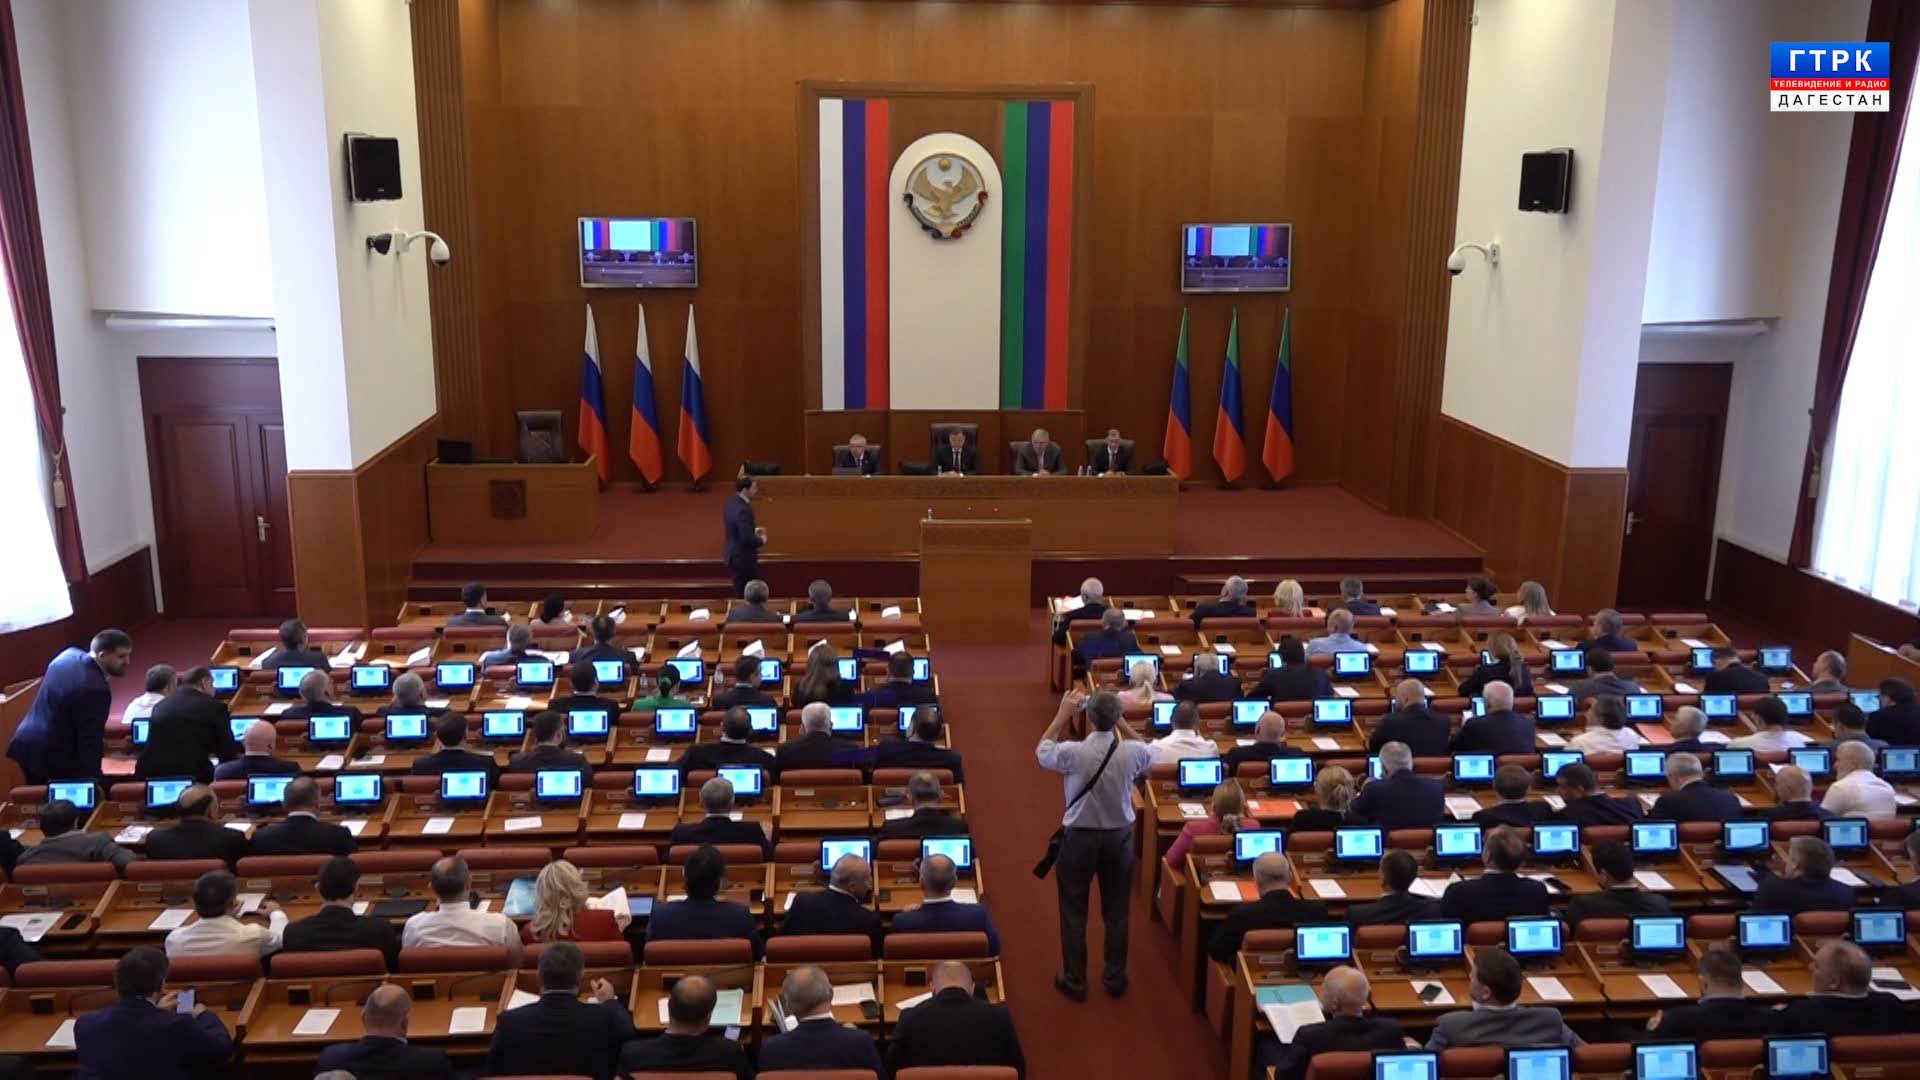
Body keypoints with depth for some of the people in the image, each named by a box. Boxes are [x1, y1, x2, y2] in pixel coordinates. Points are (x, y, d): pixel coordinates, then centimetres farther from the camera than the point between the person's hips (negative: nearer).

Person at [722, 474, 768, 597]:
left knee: (740, 591, 21)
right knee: (746, 594, 4)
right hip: (743, 557, -10)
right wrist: (761, 540, -11)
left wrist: (754, 529, 10)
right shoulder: (742, 509, -28)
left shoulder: (732, 502, 2)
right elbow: (747, 538, -28)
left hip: (734, 553, 10)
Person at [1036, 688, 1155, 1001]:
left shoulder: (1073, 753, -23)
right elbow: (1148, 758, 10)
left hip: (1079, 837, -2)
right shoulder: (1132, 752, -17)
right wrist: (1122, 724, 4)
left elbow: (1042, 752, 1)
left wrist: (1062, 715, 4)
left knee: (1074, 912, 12)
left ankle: (1075, 980, 21)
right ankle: (1115, 977, 28)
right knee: (1116, 911, 17)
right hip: (1119, 836, 2)